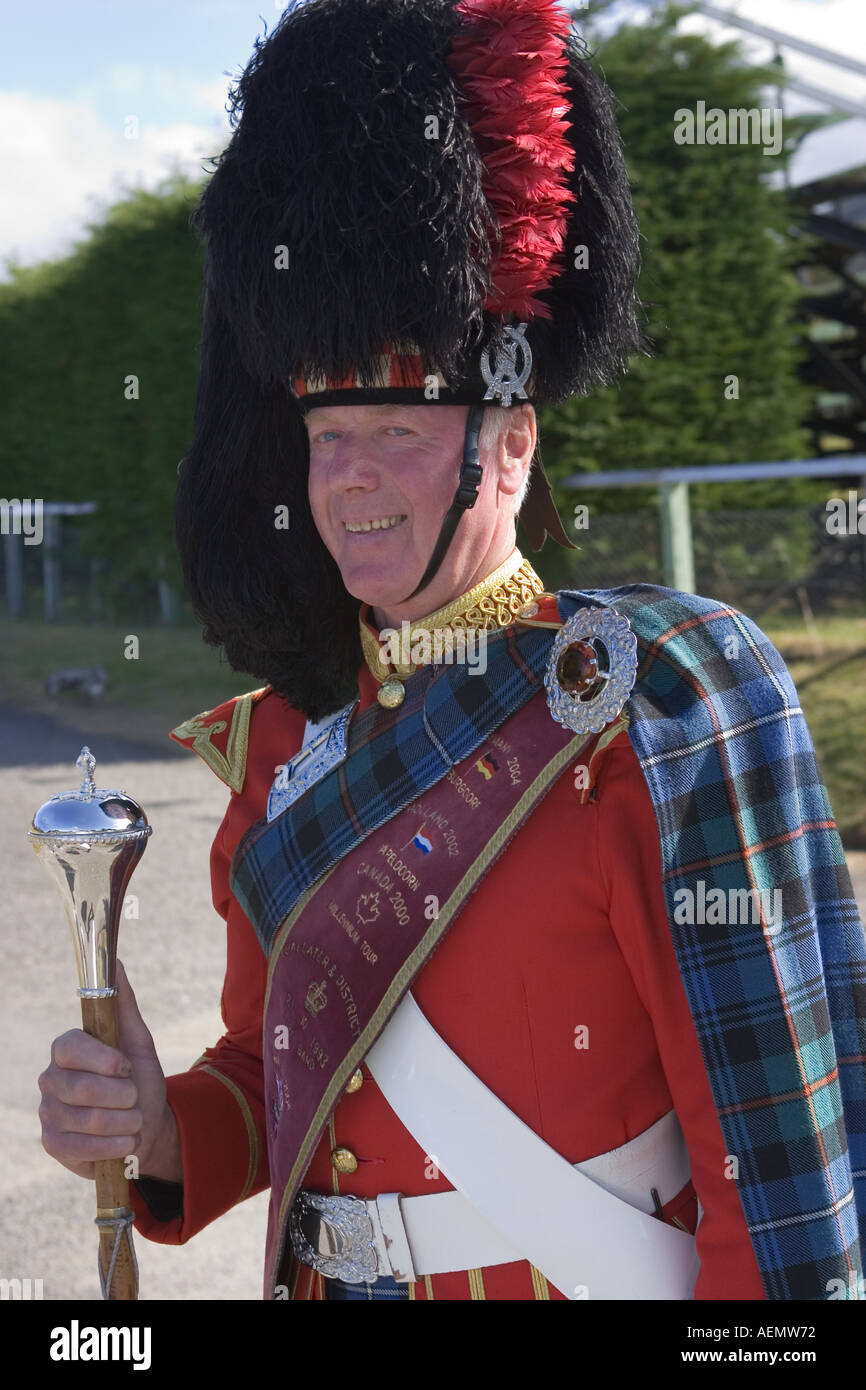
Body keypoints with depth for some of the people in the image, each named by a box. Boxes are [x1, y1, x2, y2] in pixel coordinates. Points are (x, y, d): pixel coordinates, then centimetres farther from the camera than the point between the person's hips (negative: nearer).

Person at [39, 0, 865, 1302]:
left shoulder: (650, 712, -18)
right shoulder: (288, 740, 0)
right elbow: (277, 1073, 8)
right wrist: (157, 1128, -9)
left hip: (589, 1279, -5)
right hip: (317, 1276, 5)